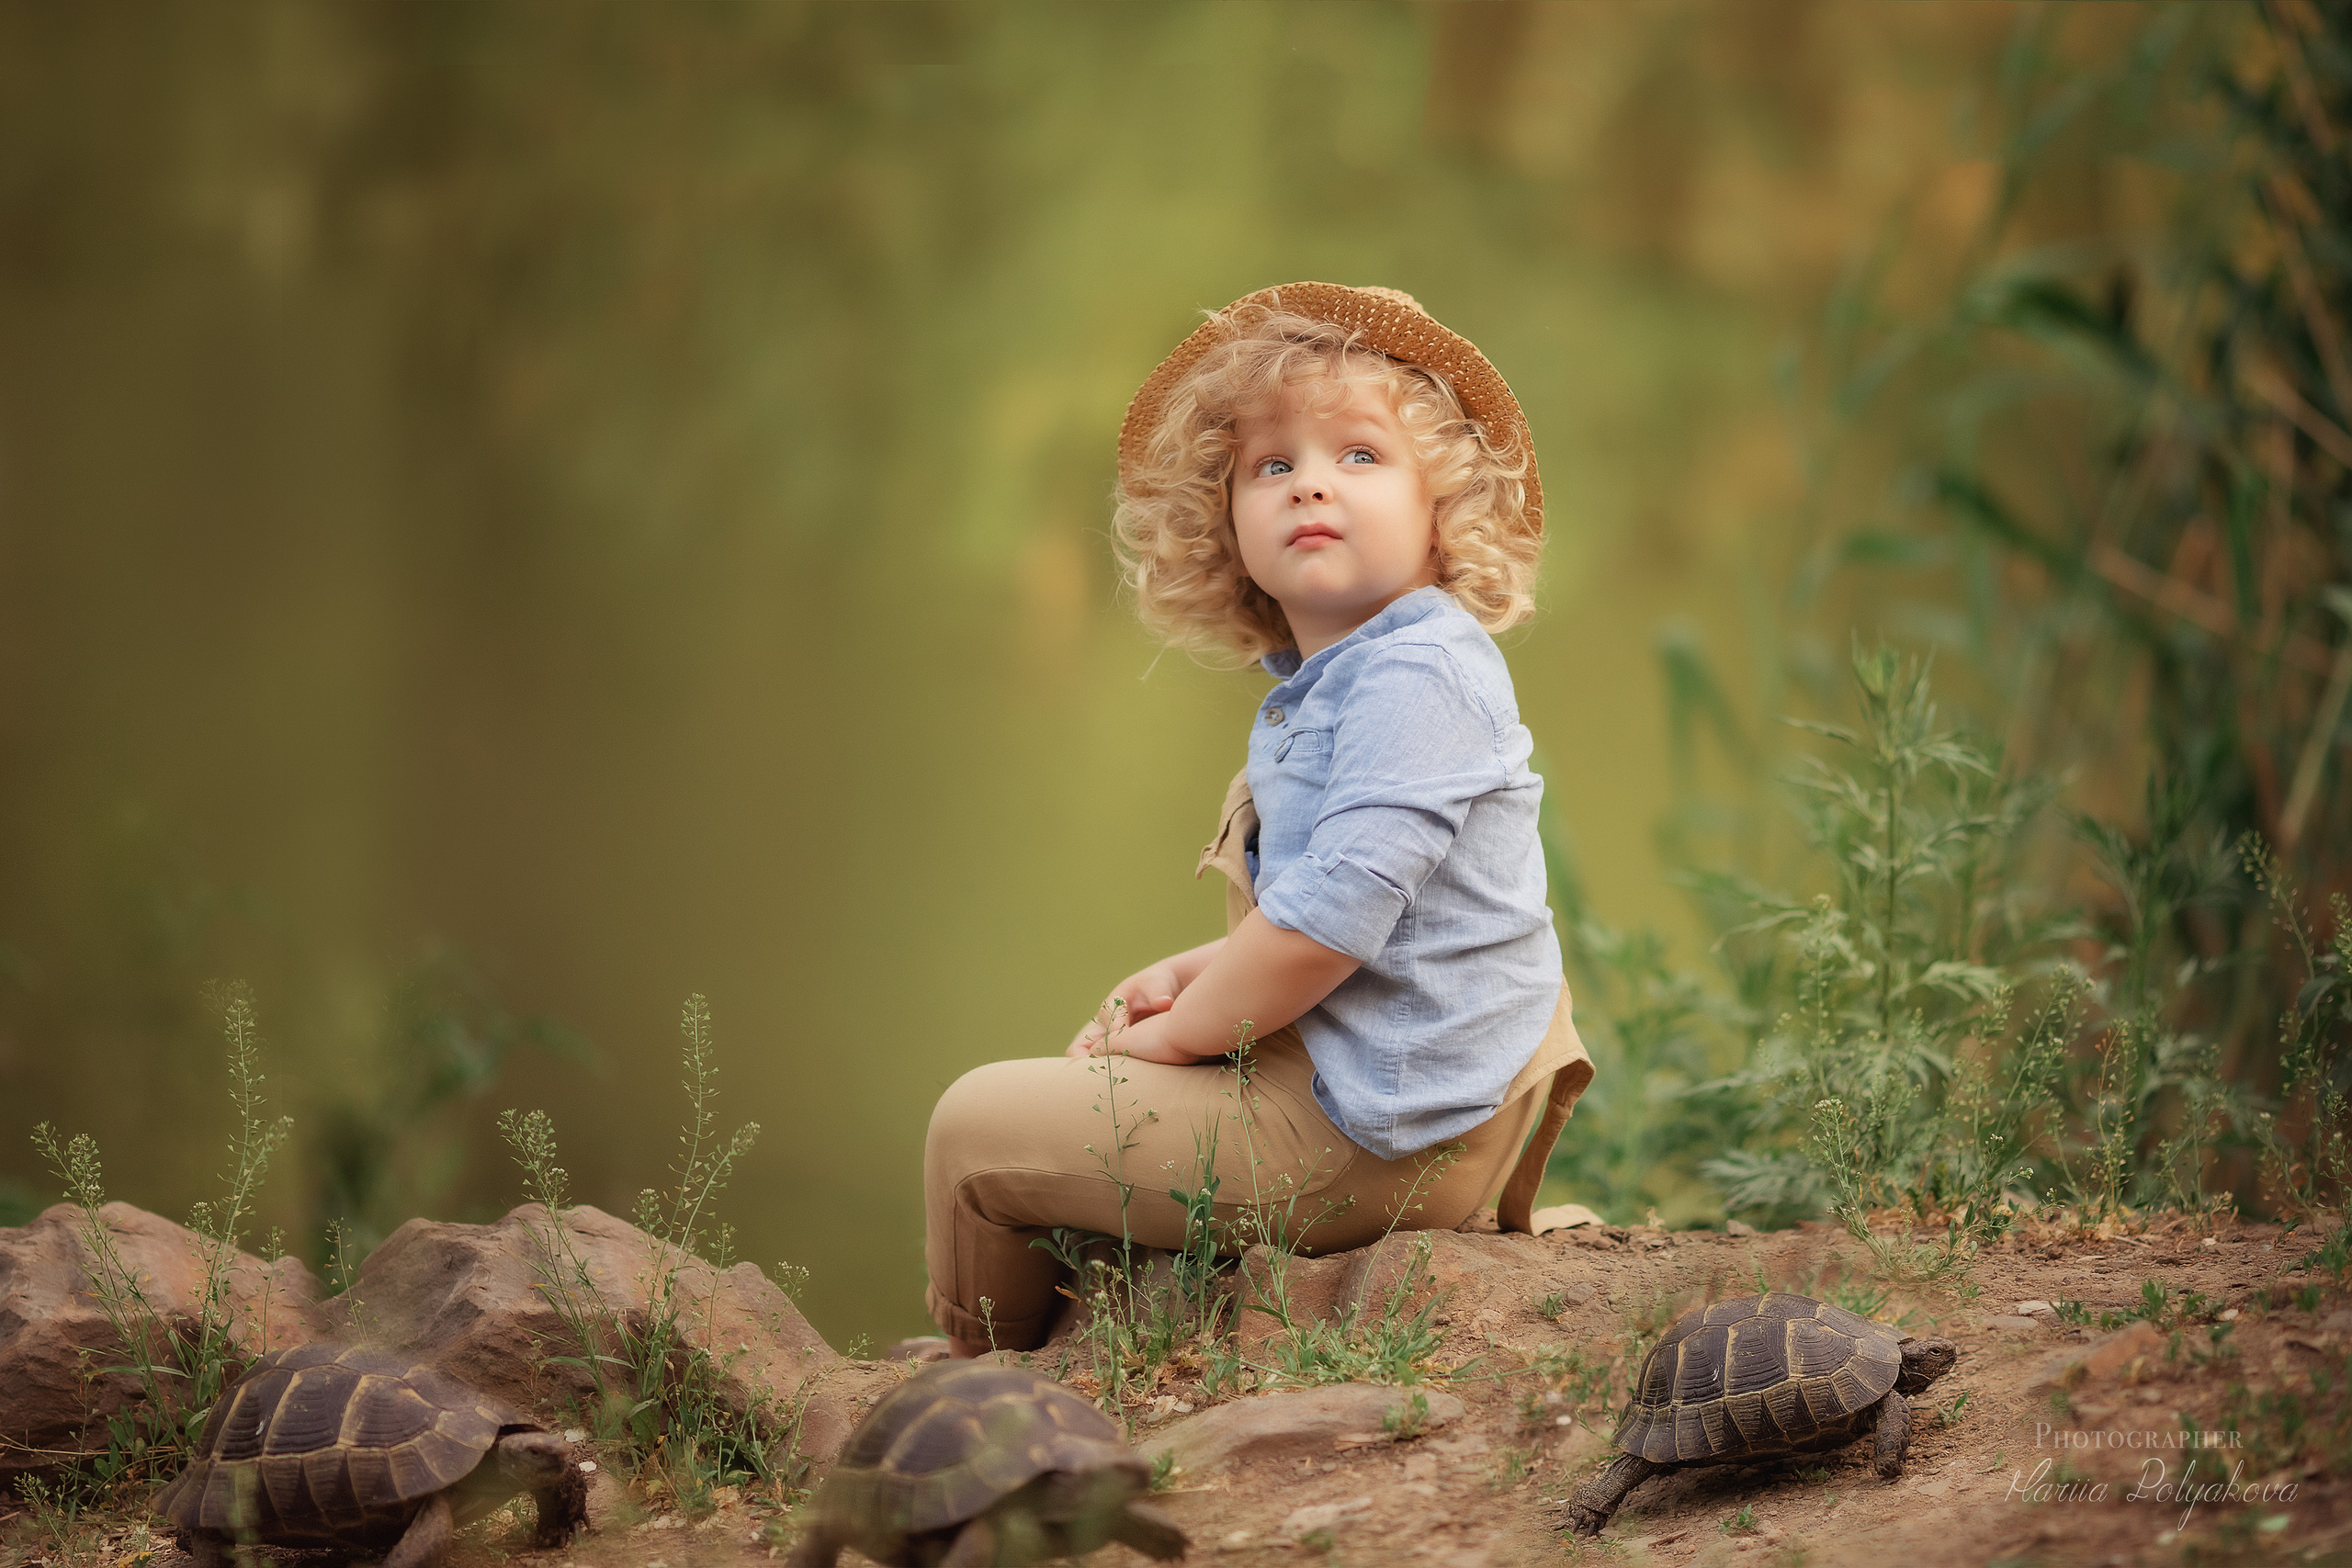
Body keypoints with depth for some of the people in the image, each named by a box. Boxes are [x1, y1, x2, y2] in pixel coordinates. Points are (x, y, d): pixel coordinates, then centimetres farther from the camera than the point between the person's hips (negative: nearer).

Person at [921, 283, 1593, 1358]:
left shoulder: (1415, 677, -21)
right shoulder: (1318, 690, 13)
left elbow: (1336, 916, -28)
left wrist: (1176, 1031, -14)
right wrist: (1188, 978, 8)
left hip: (1376, 1133, -11)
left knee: (978, 1126, -2)